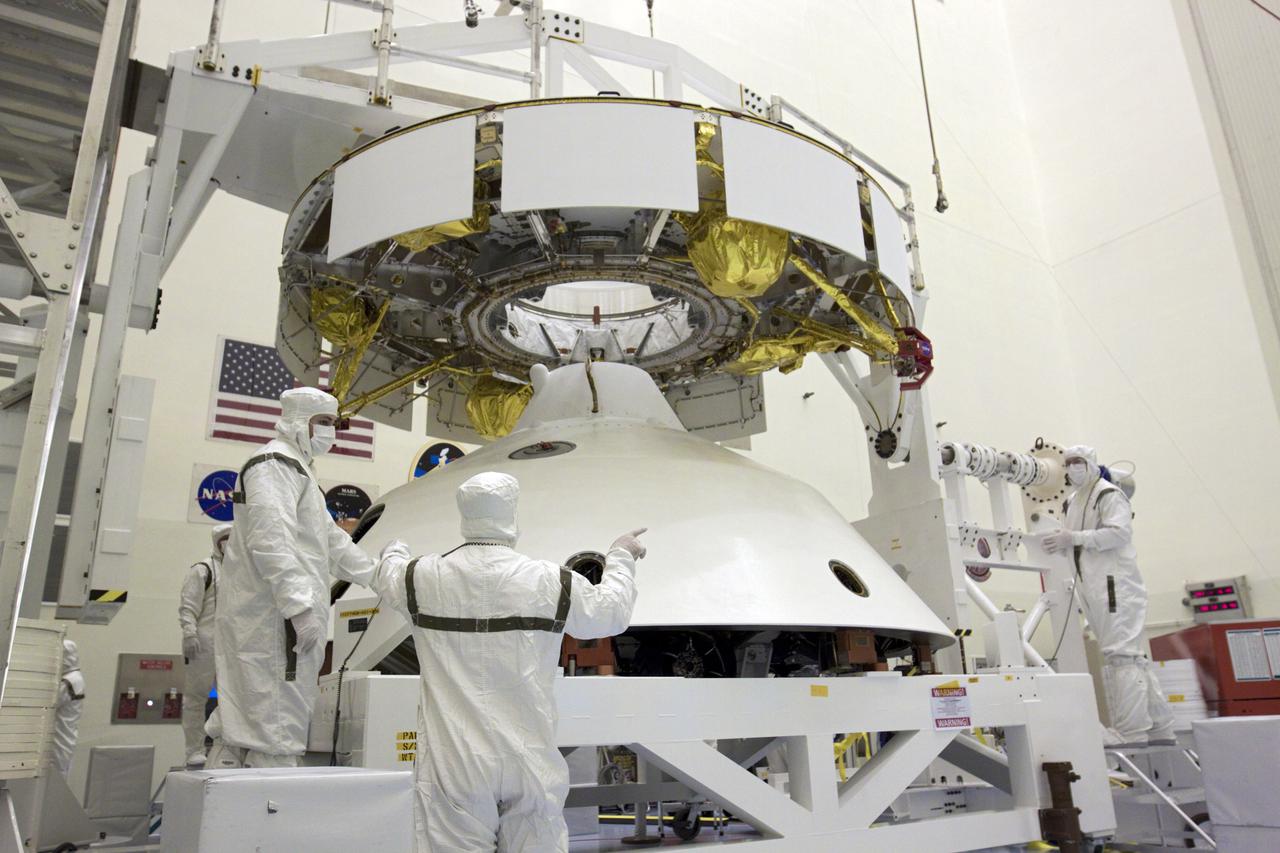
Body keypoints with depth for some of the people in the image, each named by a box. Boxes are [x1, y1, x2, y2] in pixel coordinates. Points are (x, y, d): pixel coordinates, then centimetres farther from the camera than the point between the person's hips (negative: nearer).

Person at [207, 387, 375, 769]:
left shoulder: (295, 467, 25)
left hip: (260, 620, 11)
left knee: (239, 720, 13)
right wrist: (301, 606, -26)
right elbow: (272, 541, -22)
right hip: (273, 618, -11)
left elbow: (331, 540, 28)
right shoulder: (275, 463, -9)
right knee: (275, 726, -7)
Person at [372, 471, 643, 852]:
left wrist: (394, 550, 43)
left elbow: (388, 577, 20)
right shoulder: (550, 581, -9)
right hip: (529, 763, 0)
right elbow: (612, 612, 7)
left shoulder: (424, 577, -5)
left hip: (456, 763, 1)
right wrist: (621, 557, 25)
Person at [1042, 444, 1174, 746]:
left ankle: (1131, 732, -11)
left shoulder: (1109, 494, -4)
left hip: (1116, 584, -9)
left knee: (1122, 654, -12)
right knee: (1130, 656, 13)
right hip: (1093, 588, 9)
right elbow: (1073, 542, 24)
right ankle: (1158, 727, 21)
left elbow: (1119, 532, -18)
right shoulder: (1071, 502, 21)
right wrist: (1059, 541, 3)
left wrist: (1074, 538, -22)